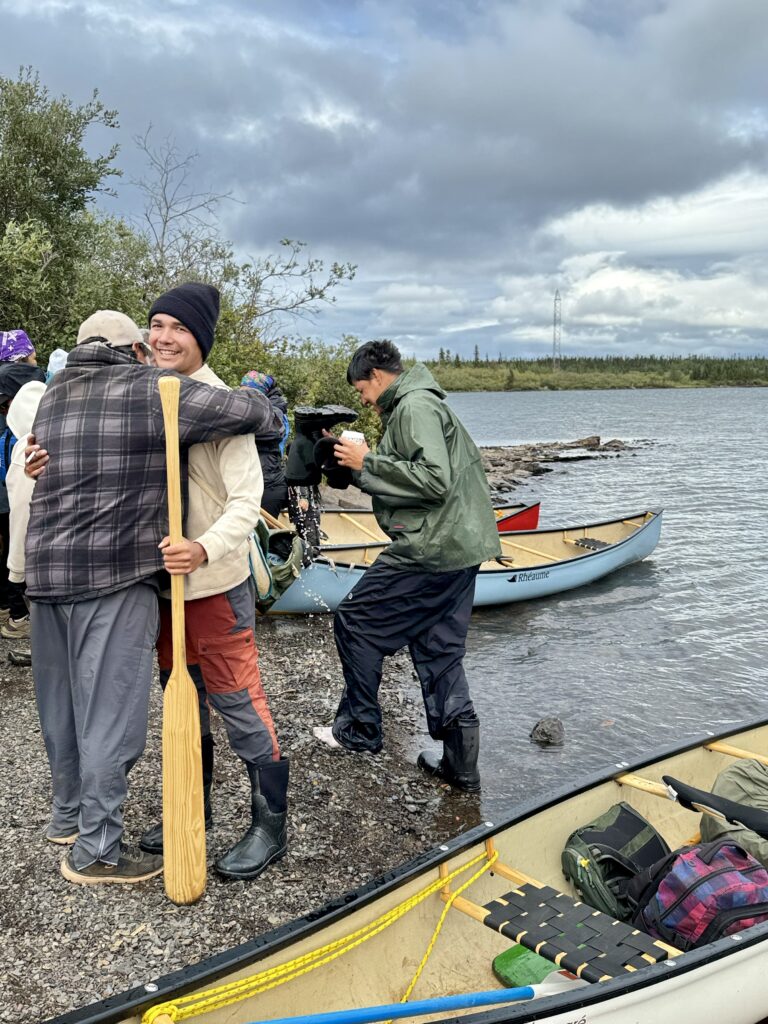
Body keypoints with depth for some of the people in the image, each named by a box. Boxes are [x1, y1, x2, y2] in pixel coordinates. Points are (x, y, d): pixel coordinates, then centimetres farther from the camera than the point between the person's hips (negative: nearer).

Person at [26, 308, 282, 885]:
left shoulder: (54, 395, 14)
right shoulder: (150, 390, -8)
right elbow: (250, 412, -11)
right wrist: (265, 411, 11)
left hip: (47, 570, 8)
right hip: (115, 576, -8)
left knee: (63, 703, 19)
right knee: (110, 711, 1)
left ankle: (69, 816, 36)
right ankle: (95, 851, 11)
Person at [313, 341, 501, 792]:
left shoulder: (415, 406, -12)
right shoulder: (419, 405, 21)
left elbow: (435, 479, -24)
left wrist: (367, 462, -16)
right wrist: (361, 461, 8)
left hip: (432, 548, -10)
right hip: (460, 548, 10)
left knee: (354, 620, 4)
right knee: (440, 652, 13)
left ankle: (360, 729, 18)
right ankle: (460, 764, 17)